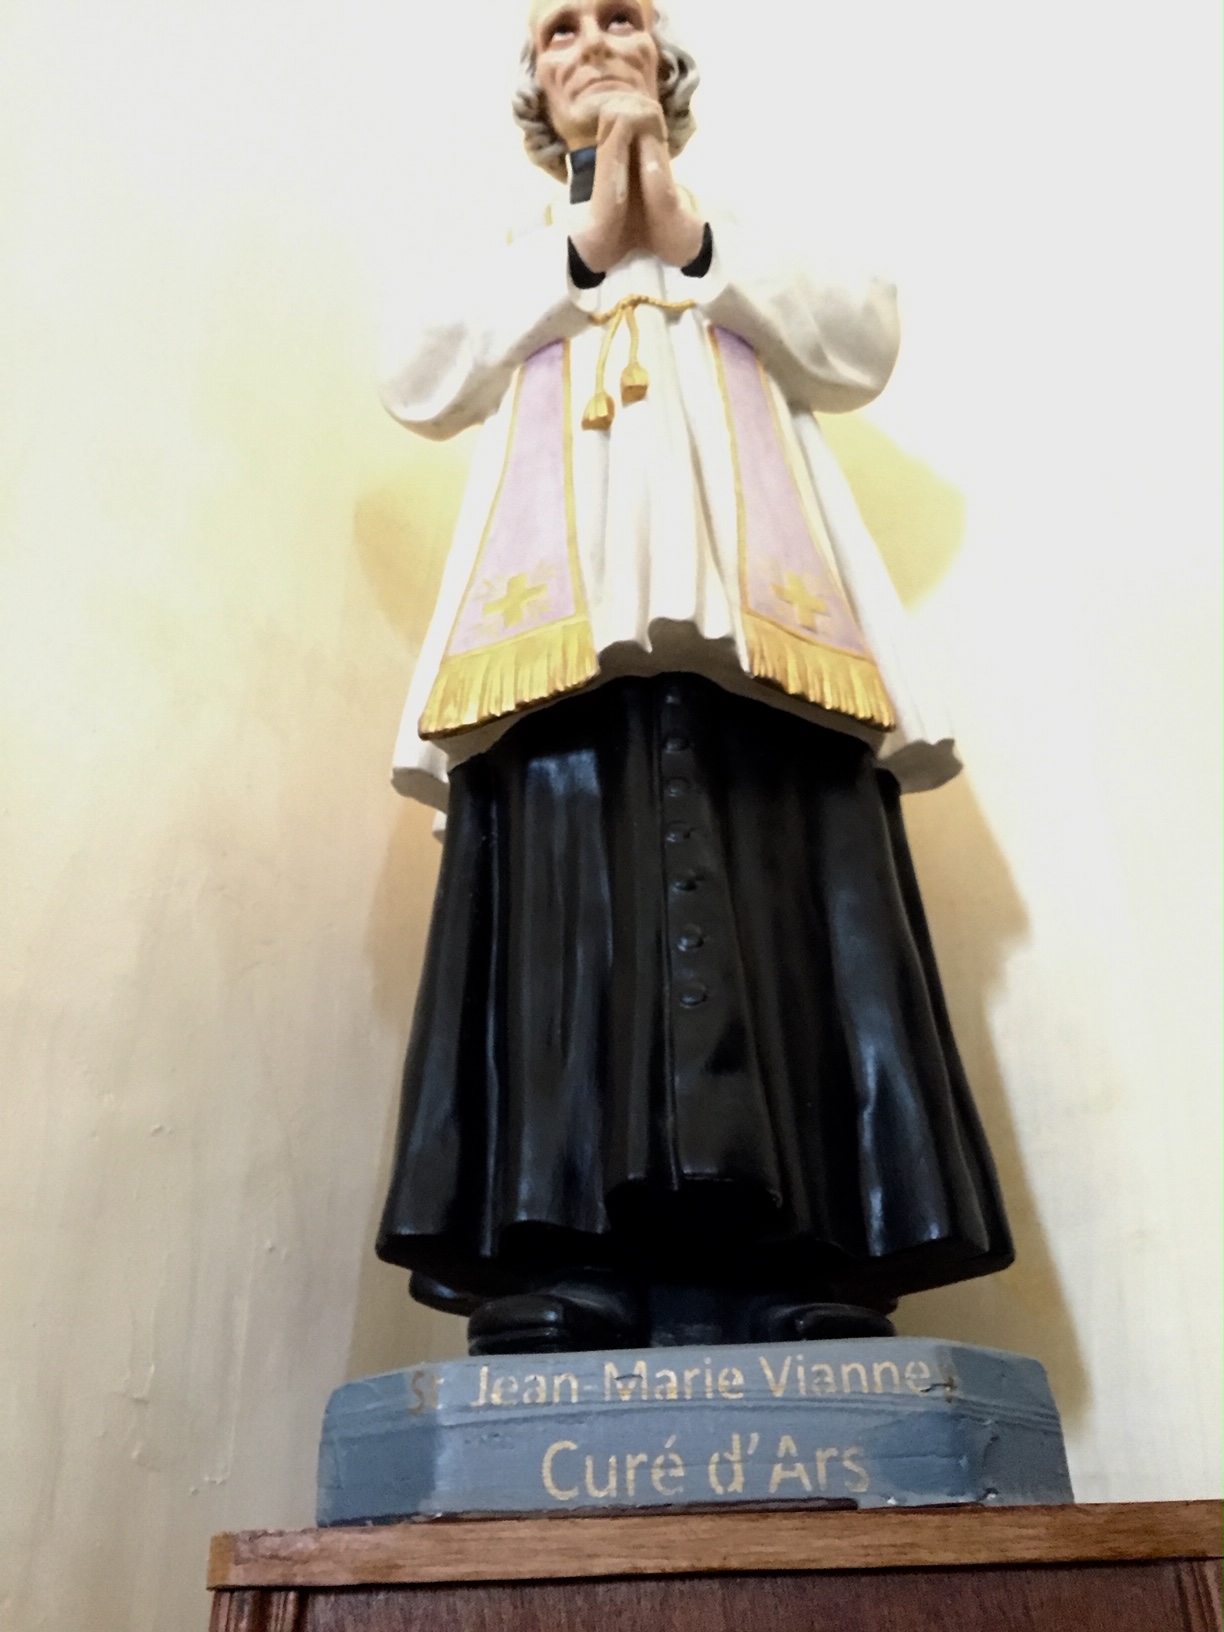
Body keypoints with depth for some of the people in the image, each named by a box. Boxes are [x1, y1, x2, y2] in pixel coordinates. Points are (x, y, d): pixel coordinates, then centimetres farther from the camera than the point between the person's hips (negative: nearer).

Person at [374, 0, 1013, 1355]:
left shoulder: (757, 234, 33)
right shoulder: (510, 262, 33)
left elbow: (862, 347, 12)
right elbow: (419, 384, 11)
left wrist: (690, 245, 6)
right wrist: (583, 249, 9)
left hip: (758, 627, 0)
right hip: (562, 633, 1)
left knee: (778, 963, -15)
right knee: (566, 967, -17)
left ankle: (804, 1355, -17)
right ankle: (555, 1330, -20)